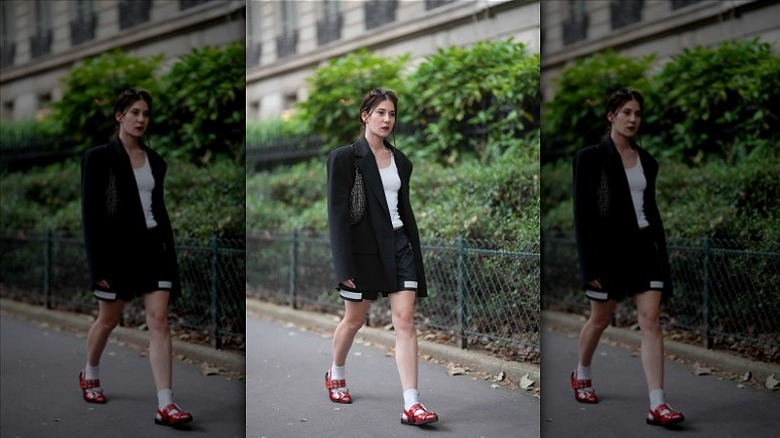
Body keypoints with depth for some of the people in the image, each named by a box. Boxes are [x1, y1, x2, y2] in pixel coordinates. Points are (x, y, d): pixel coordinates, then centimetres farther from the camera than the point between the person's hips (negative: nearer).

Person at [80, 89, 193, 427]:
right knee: (109, 319, 13)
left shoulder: (154, 160, 9)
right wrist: (98, 264, -13)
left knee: (159, 320, -7)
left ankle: (165, 405, -10)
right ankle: (89, 375, 42)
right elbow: (90, 212, -9)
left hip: (153, 246, 4)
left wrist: (170, 252, 11)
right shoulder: (99, 157, -6)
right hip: (117, 247, -4)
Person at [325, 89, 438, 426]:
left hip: (399, 246, 4)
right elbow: (337, 212, -10)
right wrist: (345, 265, -15)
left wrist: (415, 254, 12)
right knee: (354, 320, 12)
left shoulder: (400, 160, 9)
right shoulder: (344, 157, -7)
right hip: (364, 249, -4)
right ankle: (335, 375, 41)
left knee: (405, 321, -6)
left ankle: (411, 405, -8)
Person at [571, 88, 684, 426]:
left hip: (645, 246, 4)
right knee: (600, 319, 12)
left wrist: (662, 252, 11)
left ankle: (657, 405, -8)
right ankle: (581, 375, 40)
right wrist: (590, 264, -14)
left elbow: (650, 207, 15)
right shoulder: (591, 157, -7)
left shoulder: (647, 160, 8)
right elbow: (582, 213, -10)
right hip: (610, 248, -4)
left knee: (651, 321, -6)